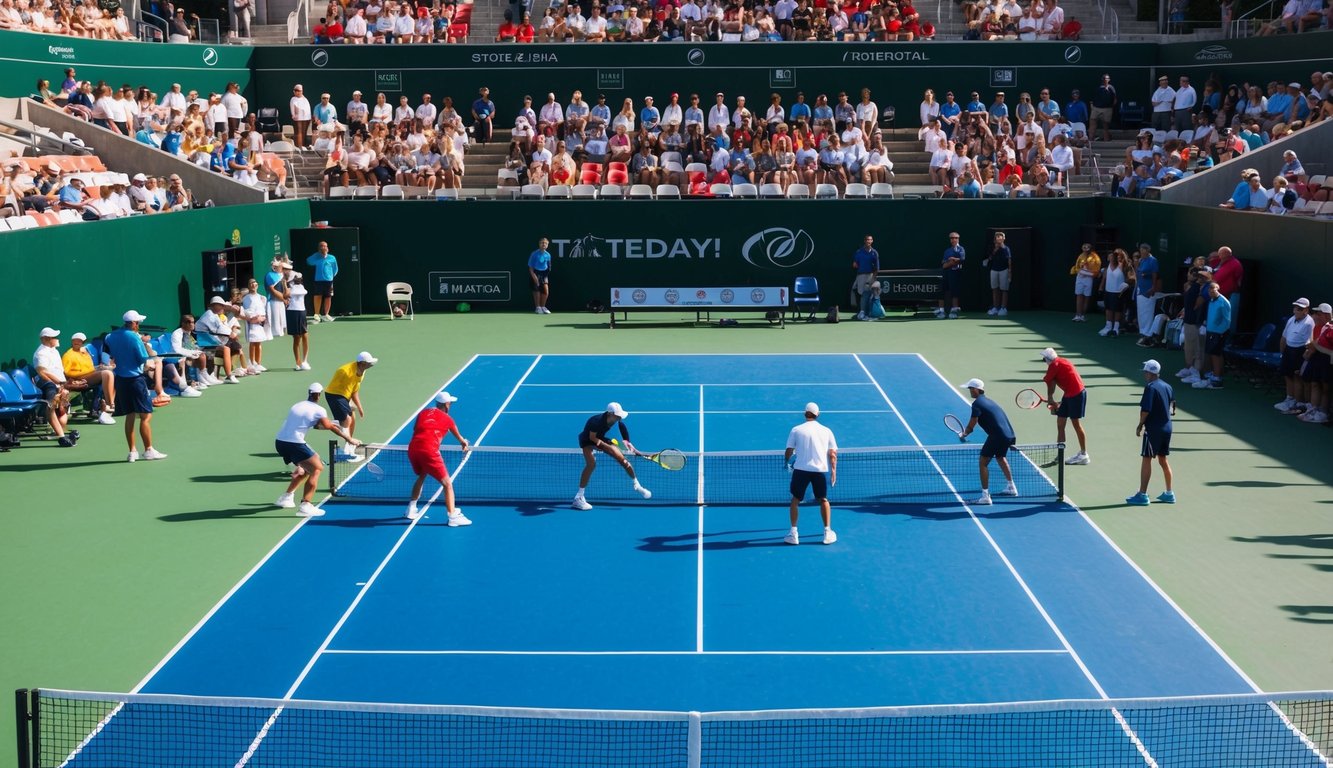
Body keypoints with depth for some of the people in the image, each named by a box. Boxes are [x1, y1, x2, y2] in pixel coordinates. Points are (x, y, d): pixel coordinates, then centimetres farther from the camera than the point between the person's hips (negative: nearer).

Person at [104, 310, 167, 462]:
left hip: (120, 380, 7)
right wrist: (143, 343, 2)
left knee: (130, 416, 13)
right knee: (146, 416, -1)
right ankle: (149, 451, -1)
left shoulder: (111, 337, 5)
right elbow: (144, 358, -13)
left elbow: (108, 353, 19)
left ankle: (132, 452, 14)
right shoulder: (134, 337, -15)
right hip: (135, 379, -7)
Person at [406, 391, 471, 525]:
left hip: (412, 447, 5)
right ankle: (453, 516, -6)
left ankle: (411, 509, 32)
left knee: (421, 476, 32)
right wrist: (464, 443, 52)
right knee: (447, 484, 1)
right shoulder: (447, 419, 13)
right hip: (429, 450, -5)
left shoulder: (423, 413, 21)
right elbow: (459, 437, 30)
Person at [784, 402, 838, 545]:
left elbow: (789, 451, 2)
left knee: (795, 499, 11)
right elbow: (832, 454, 2)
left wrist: (787, 462, 20)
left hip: (801, 469, -1)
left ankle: (793, 533, 7)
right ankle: (827, 532, 15)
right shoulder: (826, 431, 7)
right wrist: (833, 470, 6)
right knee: (823, 500, 16)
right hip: (821, 469, 1)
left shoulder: (796, 430, 2)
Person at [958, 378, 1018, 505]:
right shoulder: (989, 401, 21)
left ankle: (985, 496, -10)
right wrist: (967, 431, 27)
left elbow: (971, 426, -7)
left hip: (997, 436, -9)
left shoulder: (977, 403, -7)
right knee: (1000, 458, 33)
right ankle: (1011, 488, 45)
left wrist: (963, 434, 11)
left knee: (983, 462, -3)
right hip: (1009, 434, 9)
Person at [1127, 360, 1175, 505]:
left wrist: (1140, 425, -8)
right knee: (1163, 460, 16)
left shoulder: (1150, 388, -15)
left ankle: (1142, 495, -3)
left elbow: (1145, 410, -20)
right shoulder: (1167, 386, 8)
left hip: (1153, 428, -8)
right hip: (1167, 427, 8)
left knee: (1147, 460, -3)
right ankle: (1169, 493, 21)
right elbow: (1172, 406, 15)